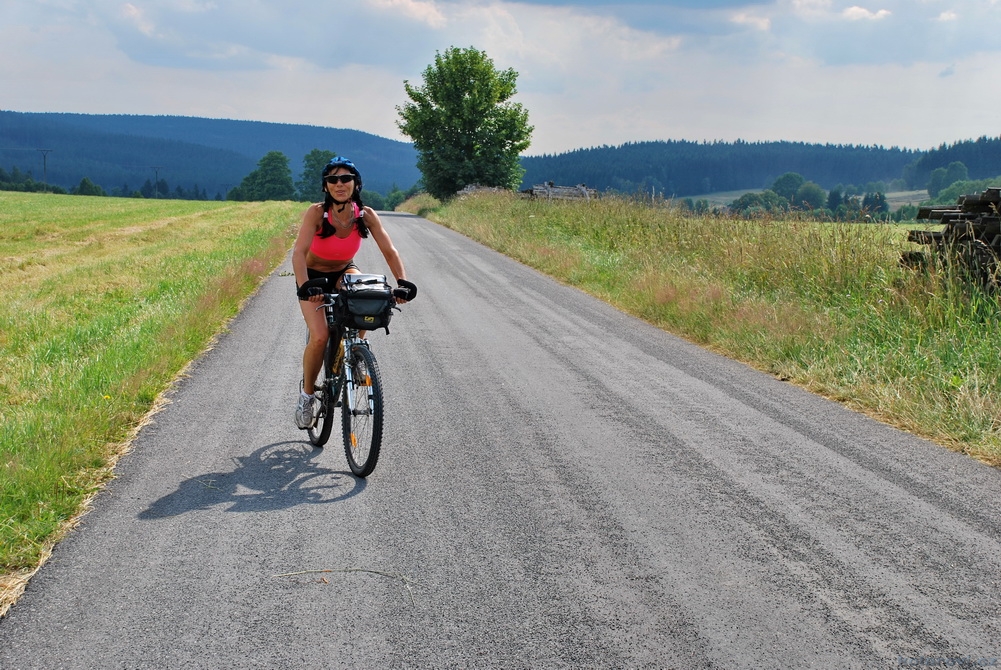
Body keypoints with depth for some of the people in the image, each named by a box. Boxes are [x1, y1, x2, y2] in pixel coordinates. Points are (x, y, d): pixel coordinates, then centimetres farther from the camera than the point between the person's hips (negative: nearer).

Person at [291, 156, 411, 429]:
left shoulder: (366, 215, -19)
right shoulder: (316, 212, -26)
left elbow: (389, 251, -22)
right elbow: (299, 252, -37)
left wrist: (403, 282, -39)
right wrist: (305, 287, -53)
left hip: (344, 273, 2)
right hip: (314, 276, -2)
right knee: (319, 337, -22)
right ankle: (307, 394, 5)